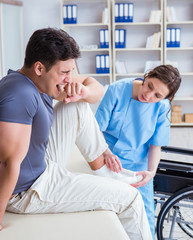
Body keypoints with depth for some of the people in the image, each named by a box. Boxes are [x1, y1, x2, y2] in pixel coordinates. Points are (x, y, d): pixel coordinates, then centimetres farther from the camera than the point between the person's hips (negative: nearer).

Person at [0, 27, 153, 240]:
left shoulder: (45, 79, -2)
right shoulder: (20, 95, -32)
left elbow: (97, 90, 5)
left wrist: (83, 92, -18)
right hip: (27, 191, -9)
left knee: (78, 107, 9)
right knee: (129, 197, -5)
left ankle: (101, 165, 23)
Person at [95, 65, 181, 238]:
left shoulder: (162, 107, -7)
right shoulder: (117, 90, -13)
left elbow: (155, 145, -2)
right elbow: (97, 128, -10)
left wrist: (151, 171, -20)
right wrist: (106, 153, -28)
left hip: (138, 165, 2)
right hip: (109, 159, -2)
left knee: (145, 214, -4)